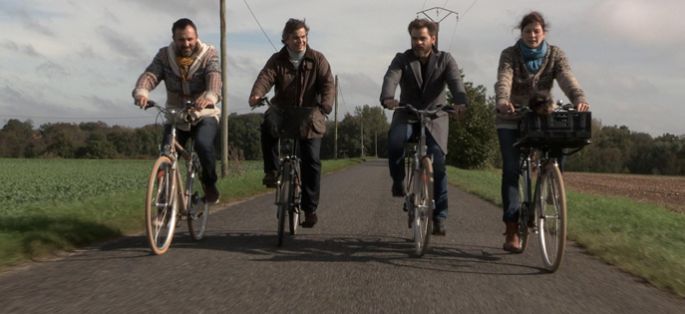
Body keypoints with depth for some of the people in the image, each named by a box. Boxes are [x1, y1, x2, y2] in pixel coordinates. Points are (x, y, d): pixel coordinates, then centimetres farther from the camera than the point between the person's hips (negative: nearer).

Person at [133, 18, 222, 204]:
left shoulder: (208, 54, -10)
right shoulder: (164, 55, -3)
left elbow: (214, 77, -29)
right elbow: (150, 75, -19)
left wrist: (210, 96, -53)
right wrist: (141, 92, -44)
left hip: (205, 115, -2)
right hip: (176, 117, 3)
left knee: (203, 145, -30)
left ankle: (209, 183, -3)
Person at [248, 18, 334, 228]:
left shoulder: (317, 59, 2)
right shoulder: (277, 60, 3)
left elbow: (328, 84, -11)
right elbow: (265, 78, -14)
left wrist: (325, 106, -31)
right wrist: (256, 95, -37)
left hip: (309, 118, -1)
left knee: (311, 161, -7)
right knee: (267, 125, -33)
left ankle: (310, 209, 3)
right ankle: (271, 170, -16)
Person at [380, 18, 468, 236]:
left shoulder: (445, 60, -1)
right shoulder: (402, 59, -1)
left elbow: (455, 81, -19)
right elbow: (391, 79, -21)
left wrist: (460, 101, -41)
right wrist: (387, 99, -44)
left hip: (435, 118, 0)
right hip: (406, 115, 0)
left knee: (438, 166, -10)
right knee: (394, 141, -32)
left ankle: (439, 217, 1)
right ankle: (398, 180, -4)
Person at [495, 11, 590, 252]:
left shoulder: (555, 55, -3)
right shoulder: (510, 55, -7)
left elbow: (568, 80, -18)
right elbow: (503, 81, -25)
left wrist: (579, 99, -40)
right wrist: (502, 102, -47)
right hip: (511, 120, -2)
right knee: (511, 169, -10)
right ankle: (512, 230, -9)